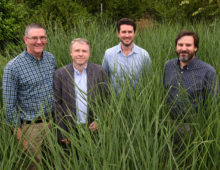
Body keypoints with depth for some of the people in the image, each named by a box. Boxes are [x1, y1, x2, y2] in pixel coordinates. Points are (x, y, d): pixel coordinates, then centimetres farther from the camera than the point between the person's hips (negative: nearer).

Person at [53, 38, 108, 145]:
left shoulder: (99, 71, -1)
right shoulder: (60, 74, -2)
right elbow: (57, 103, -1)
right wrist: (61, 134, -4)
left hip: (94, 128, 1)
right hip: (70, 130, 0)